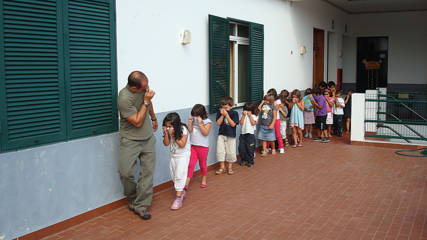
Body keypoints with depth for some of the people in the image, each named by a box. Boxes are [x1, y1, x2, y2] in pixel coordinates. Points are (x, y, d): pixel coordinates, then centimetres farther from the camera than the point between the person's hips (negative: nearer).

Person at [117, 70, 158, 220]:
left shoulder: (143, 86, -4)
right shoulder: (124, 98, -24)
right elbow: (137, 122, -18)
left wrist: (154, 119, 32)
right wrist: (146, 102, -19)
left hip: (148, 138, 5)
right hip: (130, 140, -5)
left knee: (148, 171, 0)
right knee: (126, 173, -7)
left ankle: (141, 206, 7)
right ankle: (132, 199, 21)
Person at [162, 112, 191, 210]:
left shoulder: (183, 130, -22)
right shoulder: (168, 131, -6)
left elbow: (182, 145, -26)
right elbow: (166, 143, -9)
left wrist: (173, 135, -29)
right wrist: (166, 134, -23)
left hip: (183, 155, -6)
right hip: (173, 155, 7)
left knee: (179, 174, -13)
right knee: (173, 175, 12)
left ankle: (178, 197, -10)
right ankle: (182, 191, 33)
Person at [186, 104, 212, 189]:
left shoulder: (207, 122, -10)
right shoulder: (193, 120, 5)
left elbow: (205, 133, -21)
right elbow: (189, 130, 1)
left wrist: (200, 123, -25)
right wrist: (190, 122, -8)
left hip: (203, 147, -3)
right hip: (193, 146, 3)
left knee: (203, 164, 12)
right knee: (191, 164, -2)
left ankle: (204, 180, 32)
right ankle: (186, 183, -5)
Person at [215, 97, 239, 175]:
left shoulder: (234, 113, -7)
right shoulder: (219, 113, 1)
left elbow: (233, 124, -16)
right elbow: (218, 123, -7)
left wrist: (226, 115, -20)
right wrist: (222, 115, -16)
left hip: (231, 136, -2)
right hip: (221, 135, 2)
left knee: (230, 152, 5)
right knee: (220, 151, 0)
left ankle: (230, 167, 21)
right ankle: (222, 167, 13)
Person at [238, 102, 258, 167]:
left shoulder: (254, 116, 2)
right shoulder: (243, 116, 7)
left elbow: (253, 123, -13)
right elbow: (241, 123, -7)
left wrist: (250, 116, -14)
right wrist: (243, 115, -12)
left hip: (250, 134, -3)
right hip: (243, 134, 3)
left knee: (250, 149, 1)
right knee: (241, 148, 3)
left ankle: (250, 161, 14)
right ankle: (243, 160, 20)